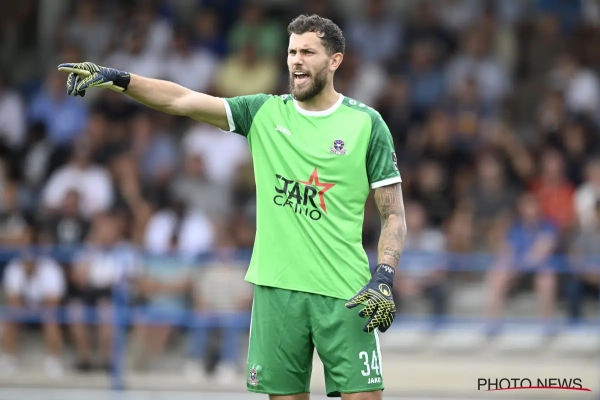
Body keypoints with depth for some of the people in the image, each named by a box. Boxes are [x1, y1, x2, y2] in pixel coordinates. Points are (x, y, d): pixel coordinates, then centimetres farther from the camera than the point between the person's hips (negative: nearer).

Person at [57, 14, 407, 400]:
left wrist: (384, 279, -12)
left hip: (345, 295, -2)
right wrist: (118, 78, -12)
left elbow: (393, 214, 2)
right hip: (277, 287, 3)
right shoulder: (264, 112, 8)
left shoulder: (367, 123, 1)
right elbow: (181, 100, 0)